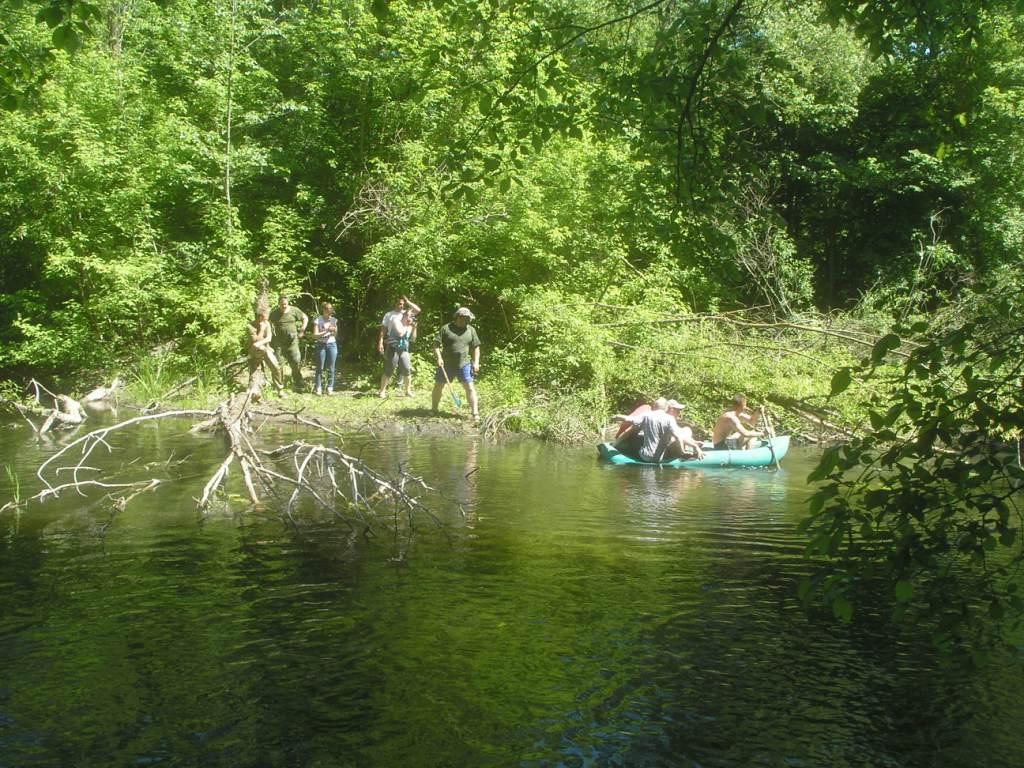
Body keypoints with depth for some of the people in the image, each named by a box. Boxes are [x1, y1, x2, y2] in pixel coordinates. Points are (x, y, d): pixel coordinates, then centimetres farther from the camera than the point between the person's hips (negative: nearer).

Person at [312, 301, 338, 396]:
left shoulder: (334, 320, 8)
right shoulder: (318, 320, -2)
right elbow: (315, 335, -7)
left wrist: (334, 331, -7)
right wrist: (326, 331, -16)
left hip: (332, 344, 3)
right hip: (321, 345, -3)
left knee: (331, 368, 2)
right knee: (320, 367, -3)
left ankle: (329, 388, 8)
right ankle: (317, 388, 3)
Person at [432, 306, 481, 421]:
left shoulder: (471, 330, 6)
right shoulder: (446, 328, -3)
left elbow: (476, 347, 10)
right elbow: (437, 345, -3)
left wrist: (476, 362, 0)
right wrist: (439, 358, -17)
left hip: (464, 364, 1)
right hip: (446, 365, -1)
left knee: (470, 388, -8)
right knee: (438, 386, 9)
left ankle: (475, 414, -8)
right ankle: (434, 410, 27)